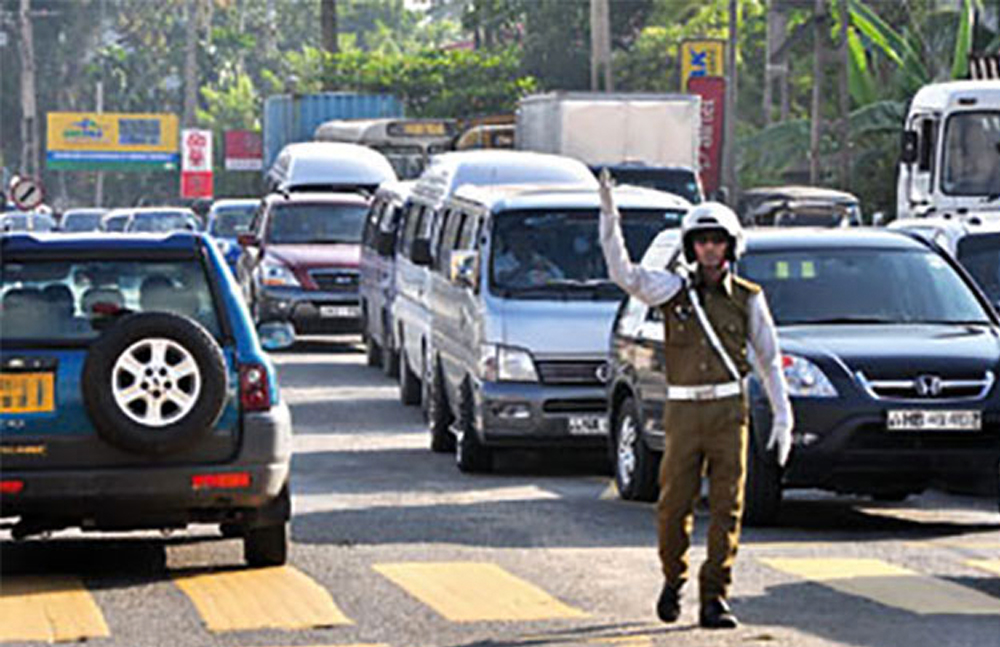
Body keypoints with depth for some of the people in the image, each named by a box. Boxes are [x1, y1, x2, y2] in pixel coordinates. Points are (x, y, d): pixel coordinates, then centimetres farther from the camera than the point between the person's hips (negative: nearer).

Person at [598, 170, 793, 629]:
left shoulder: (747, 299, 7)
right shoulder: (674, 289, 5)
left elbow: (769, 361, 12)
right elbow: (623, 274, -9)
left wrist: (783, 420, 7)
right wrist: (609, 216, -18)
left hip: (729, 412, 0)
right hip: (683, 413, 0)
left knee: (726, 509, -5)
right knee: (673, 507, 1)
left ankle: (714, 600, -1)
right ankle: (673, 579, 26)